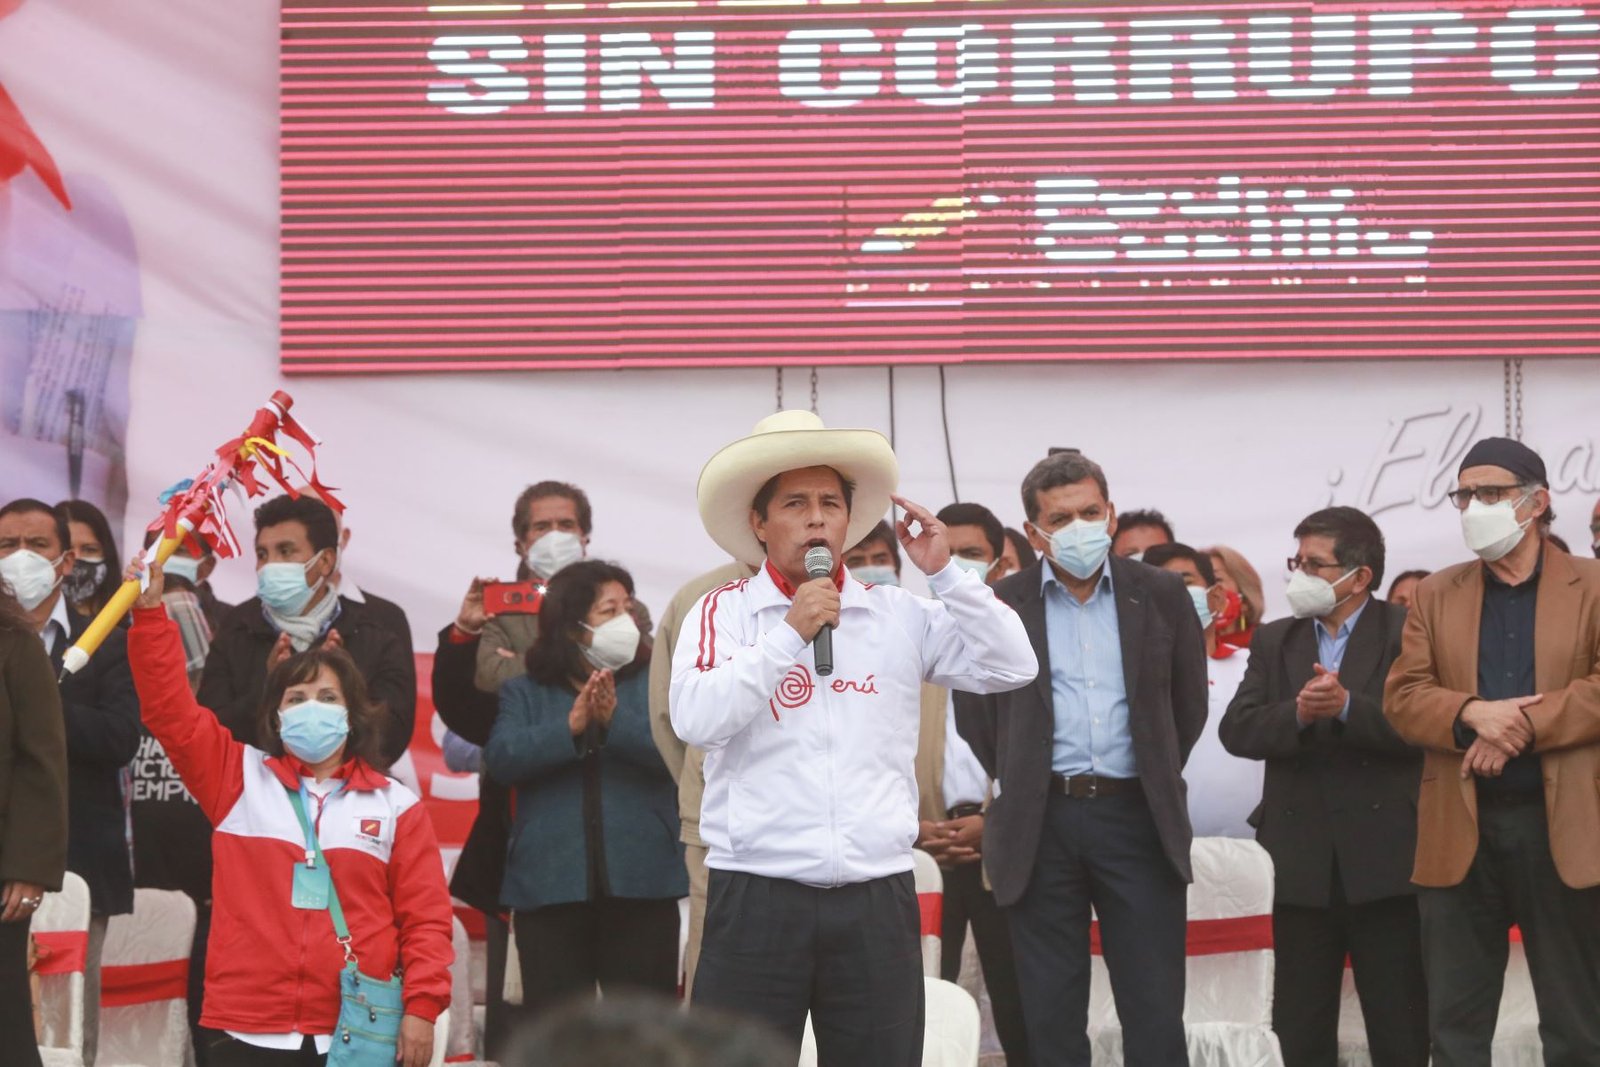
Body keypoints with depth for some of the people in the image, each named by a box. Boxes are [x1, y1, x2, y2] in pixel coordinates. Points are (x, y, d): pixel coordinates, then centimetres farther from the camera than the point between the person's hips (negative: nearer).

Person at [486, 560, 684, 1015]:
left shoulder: (651, 683, 10)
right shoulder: (524, 692, 10)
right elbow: (501, 757, -6)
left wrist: (616, 721, -20)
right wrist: (570, 728, -19)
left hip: (641, 886, 0)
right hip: (549, 887, 0)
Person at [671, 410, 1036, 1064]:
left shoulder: (899, 616, 9)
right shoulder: (725, 612, 2)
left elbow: (1013, 666, 4)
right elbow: (694, 720, -13)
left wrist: (946, 575, -3)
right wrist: (790, 634, -13)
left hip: (877, 899, 3)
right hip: (757, 895, -2)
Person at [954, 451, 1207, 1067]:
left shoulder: (1160, 596, 6)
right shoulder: (1000, 606, 3)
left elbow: (1189, 704, 15)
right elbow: (975, 715, 10)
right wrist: (1020, 783, 10)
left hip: (1138, 818, 0)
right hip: (1041, 824, 0)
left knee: (1155, 1016, -1)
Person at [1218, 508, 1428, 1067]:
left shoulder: (1407, 632, -1)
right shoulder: (1274, 641, 12)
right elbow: (1237, 730, -1)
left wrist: (1346, 706, -26)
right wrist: (1298, 714, -19)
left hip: (1383, 861, -4)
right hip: (1302, 865, 4)